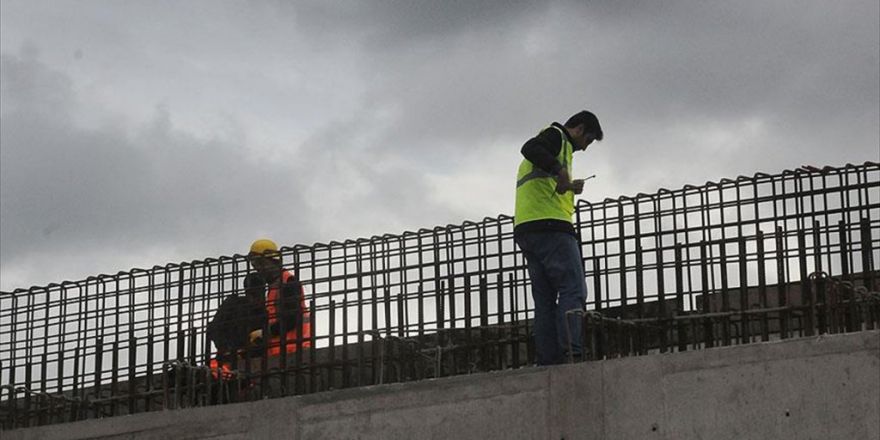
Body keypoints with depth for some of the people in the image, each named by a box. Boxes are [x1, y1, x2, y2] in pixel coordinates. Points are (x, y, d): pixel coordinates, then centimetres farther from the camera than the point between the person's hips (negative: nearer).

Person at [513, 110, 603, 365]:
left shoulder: (555, 139, 31)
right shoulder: (557, 136, 2)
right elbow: (530, 148, -21)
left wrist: (567, 187, 25)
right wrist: (560, 171, -28)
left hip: (525, 230, 10)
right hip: (549, 225, -10)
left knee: (545, 300, 7)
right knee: (573, 291, -13)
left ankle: (547, 361, 1)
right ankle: (573, 354, -25)